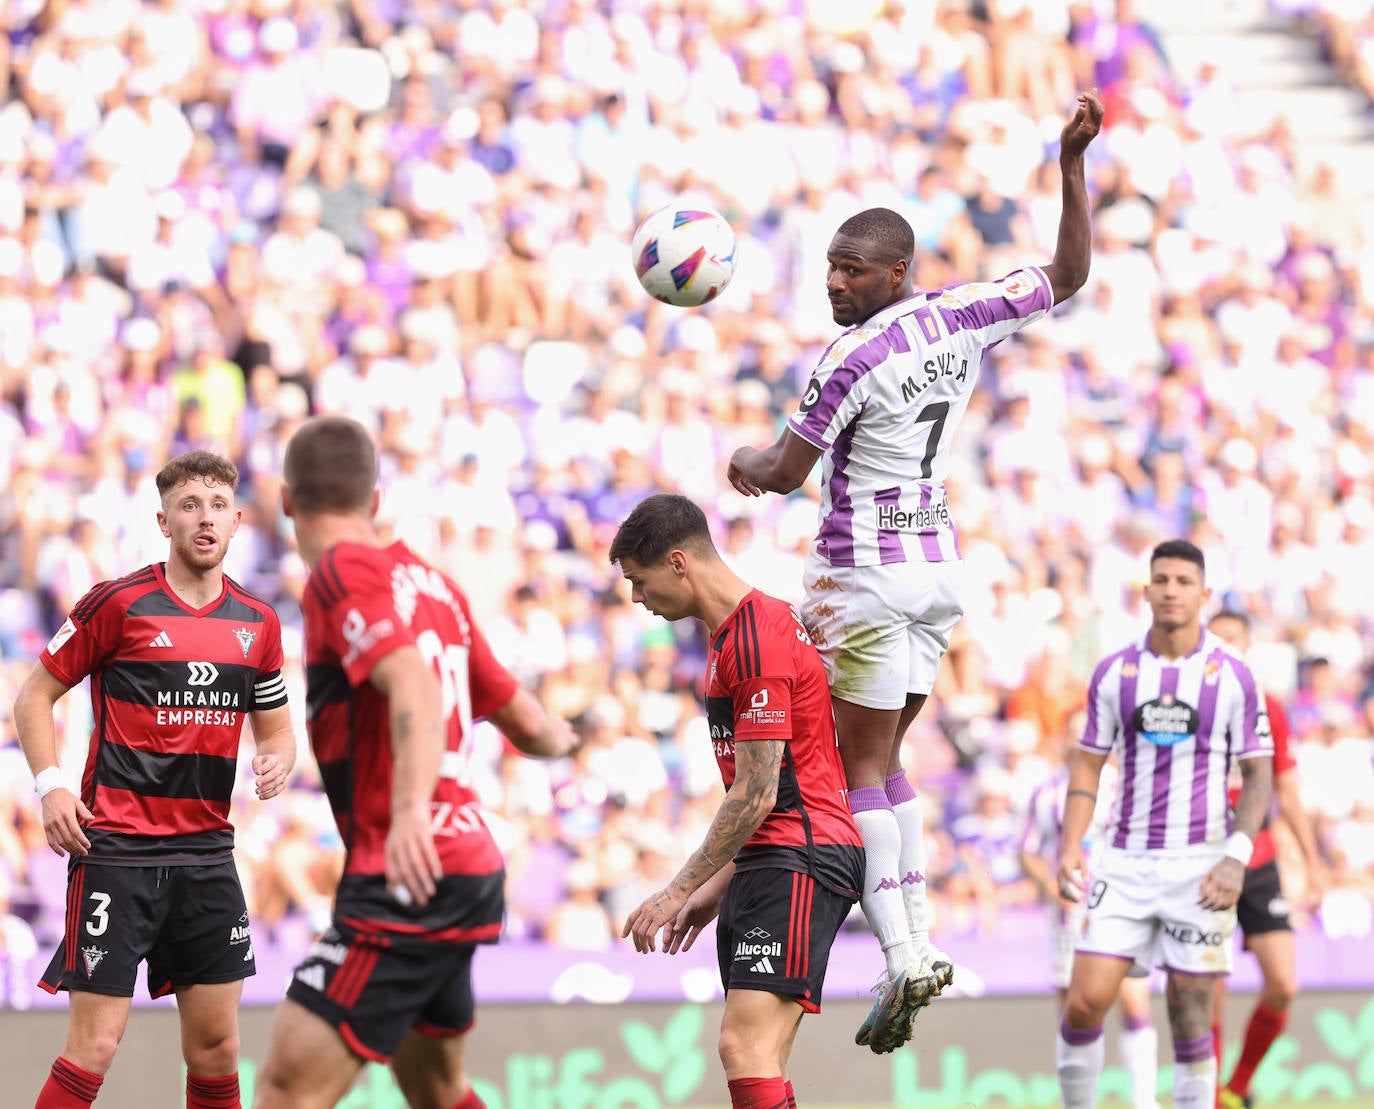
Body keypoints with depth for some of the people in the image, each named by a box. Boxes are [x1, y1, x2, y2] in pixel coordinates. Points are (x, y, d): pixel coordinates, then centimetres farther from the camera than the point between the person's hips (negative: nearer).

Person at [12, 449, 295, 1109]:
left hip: (207, 850, 5)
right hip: (115, 847, -5)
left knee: (215, 1047, 6)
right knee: (94, 1046, -10)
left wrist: (276, 761, -3)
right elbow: (35, 695, 2)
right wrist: (51, 786, -12)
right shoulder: (119, 604, -6)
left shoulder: (257, 624, 9)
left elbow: (275, 729, 20)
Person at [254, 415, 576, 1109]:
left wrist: (410, 811, -39)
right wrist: (560, 737, 46)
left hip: (409, 878, -9)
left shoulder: (342, 572, -7)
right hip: (472, 871, 9)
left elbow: (415, 691, -24)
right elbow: (528, 726, 22)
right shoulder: (431, 582, 16)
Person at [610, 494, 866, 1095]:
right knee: (753, 1059, 4)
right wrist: (718, 885, 24)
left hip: (798, 863, -10)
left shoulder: (755, 641, -15)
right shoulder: (737, 630, 19)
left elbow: (756, 795, -17)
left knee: (744, 1047, -20)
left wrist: (679, 890, -11)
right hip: (770, 865, 10)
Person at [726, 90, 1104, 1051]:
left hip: (867, 574, -8)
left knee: (861, 766, -3)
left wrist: (747, 460, 11)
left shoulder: (856, 358, -18)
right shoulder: (963, 318, 2)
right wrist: (1073, 164, 10)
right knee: (883, 757, 15)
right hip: (938, 565, 8)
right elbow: (1069, 273, 13)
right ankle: (920, 937, 9)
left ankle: (901, 957, -12)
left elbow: (786, 473, -11)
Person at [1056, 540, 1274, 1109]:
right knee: (1084, 1002, -9)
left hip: (1199, 864, -2)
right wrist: (1070, 846, -2)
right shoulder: (1114, 672, 5)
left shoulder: (1232, 675, -1)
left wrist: (1236, 858, -11)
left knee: (1191, 1020, -1)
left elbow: (1258, 773, 2)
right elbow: (1087, 764, 10)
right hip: (1125, 862, 2)